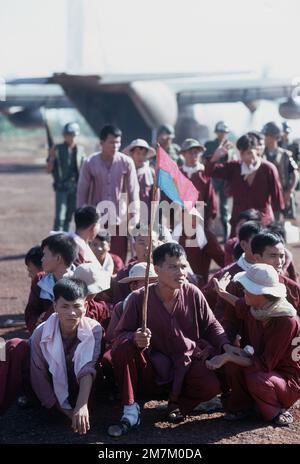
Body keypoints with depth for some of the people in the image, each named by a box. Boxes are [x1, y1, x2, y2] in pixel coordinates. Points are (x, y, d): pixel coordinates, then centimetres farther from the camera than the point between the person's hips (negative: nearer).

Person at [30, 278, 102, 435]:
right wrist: (65, 409, -21)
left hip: (83, 389, -1)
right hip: (54, 391, 1)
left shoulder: (94, 329, -24)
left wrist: (82, 405, -50)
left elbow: (88, 368, -36)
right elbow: (39, 376, -18)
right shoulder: (41, 333, -23)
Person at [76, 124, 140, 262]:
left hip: (119, 219, 0)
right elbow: (82, 192, 1)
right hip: (96, 219, 0)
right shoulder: (89, 163, -6)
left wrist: (134, 216, -5)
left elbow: (133, 191, 0)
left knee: (119, 260, 2)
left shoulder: (126, 162, -5)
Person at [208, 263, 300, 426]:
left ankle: (277, 411, -6)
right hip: (266, 370, 6)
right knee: (232, 363, -20)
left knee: (256, 380, -35)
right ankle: (241, 406, 2)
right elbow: (241, 306, 24)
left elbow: (264, 365, -30)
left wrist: (228, 357, -30)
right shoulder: (255, 310, -7)